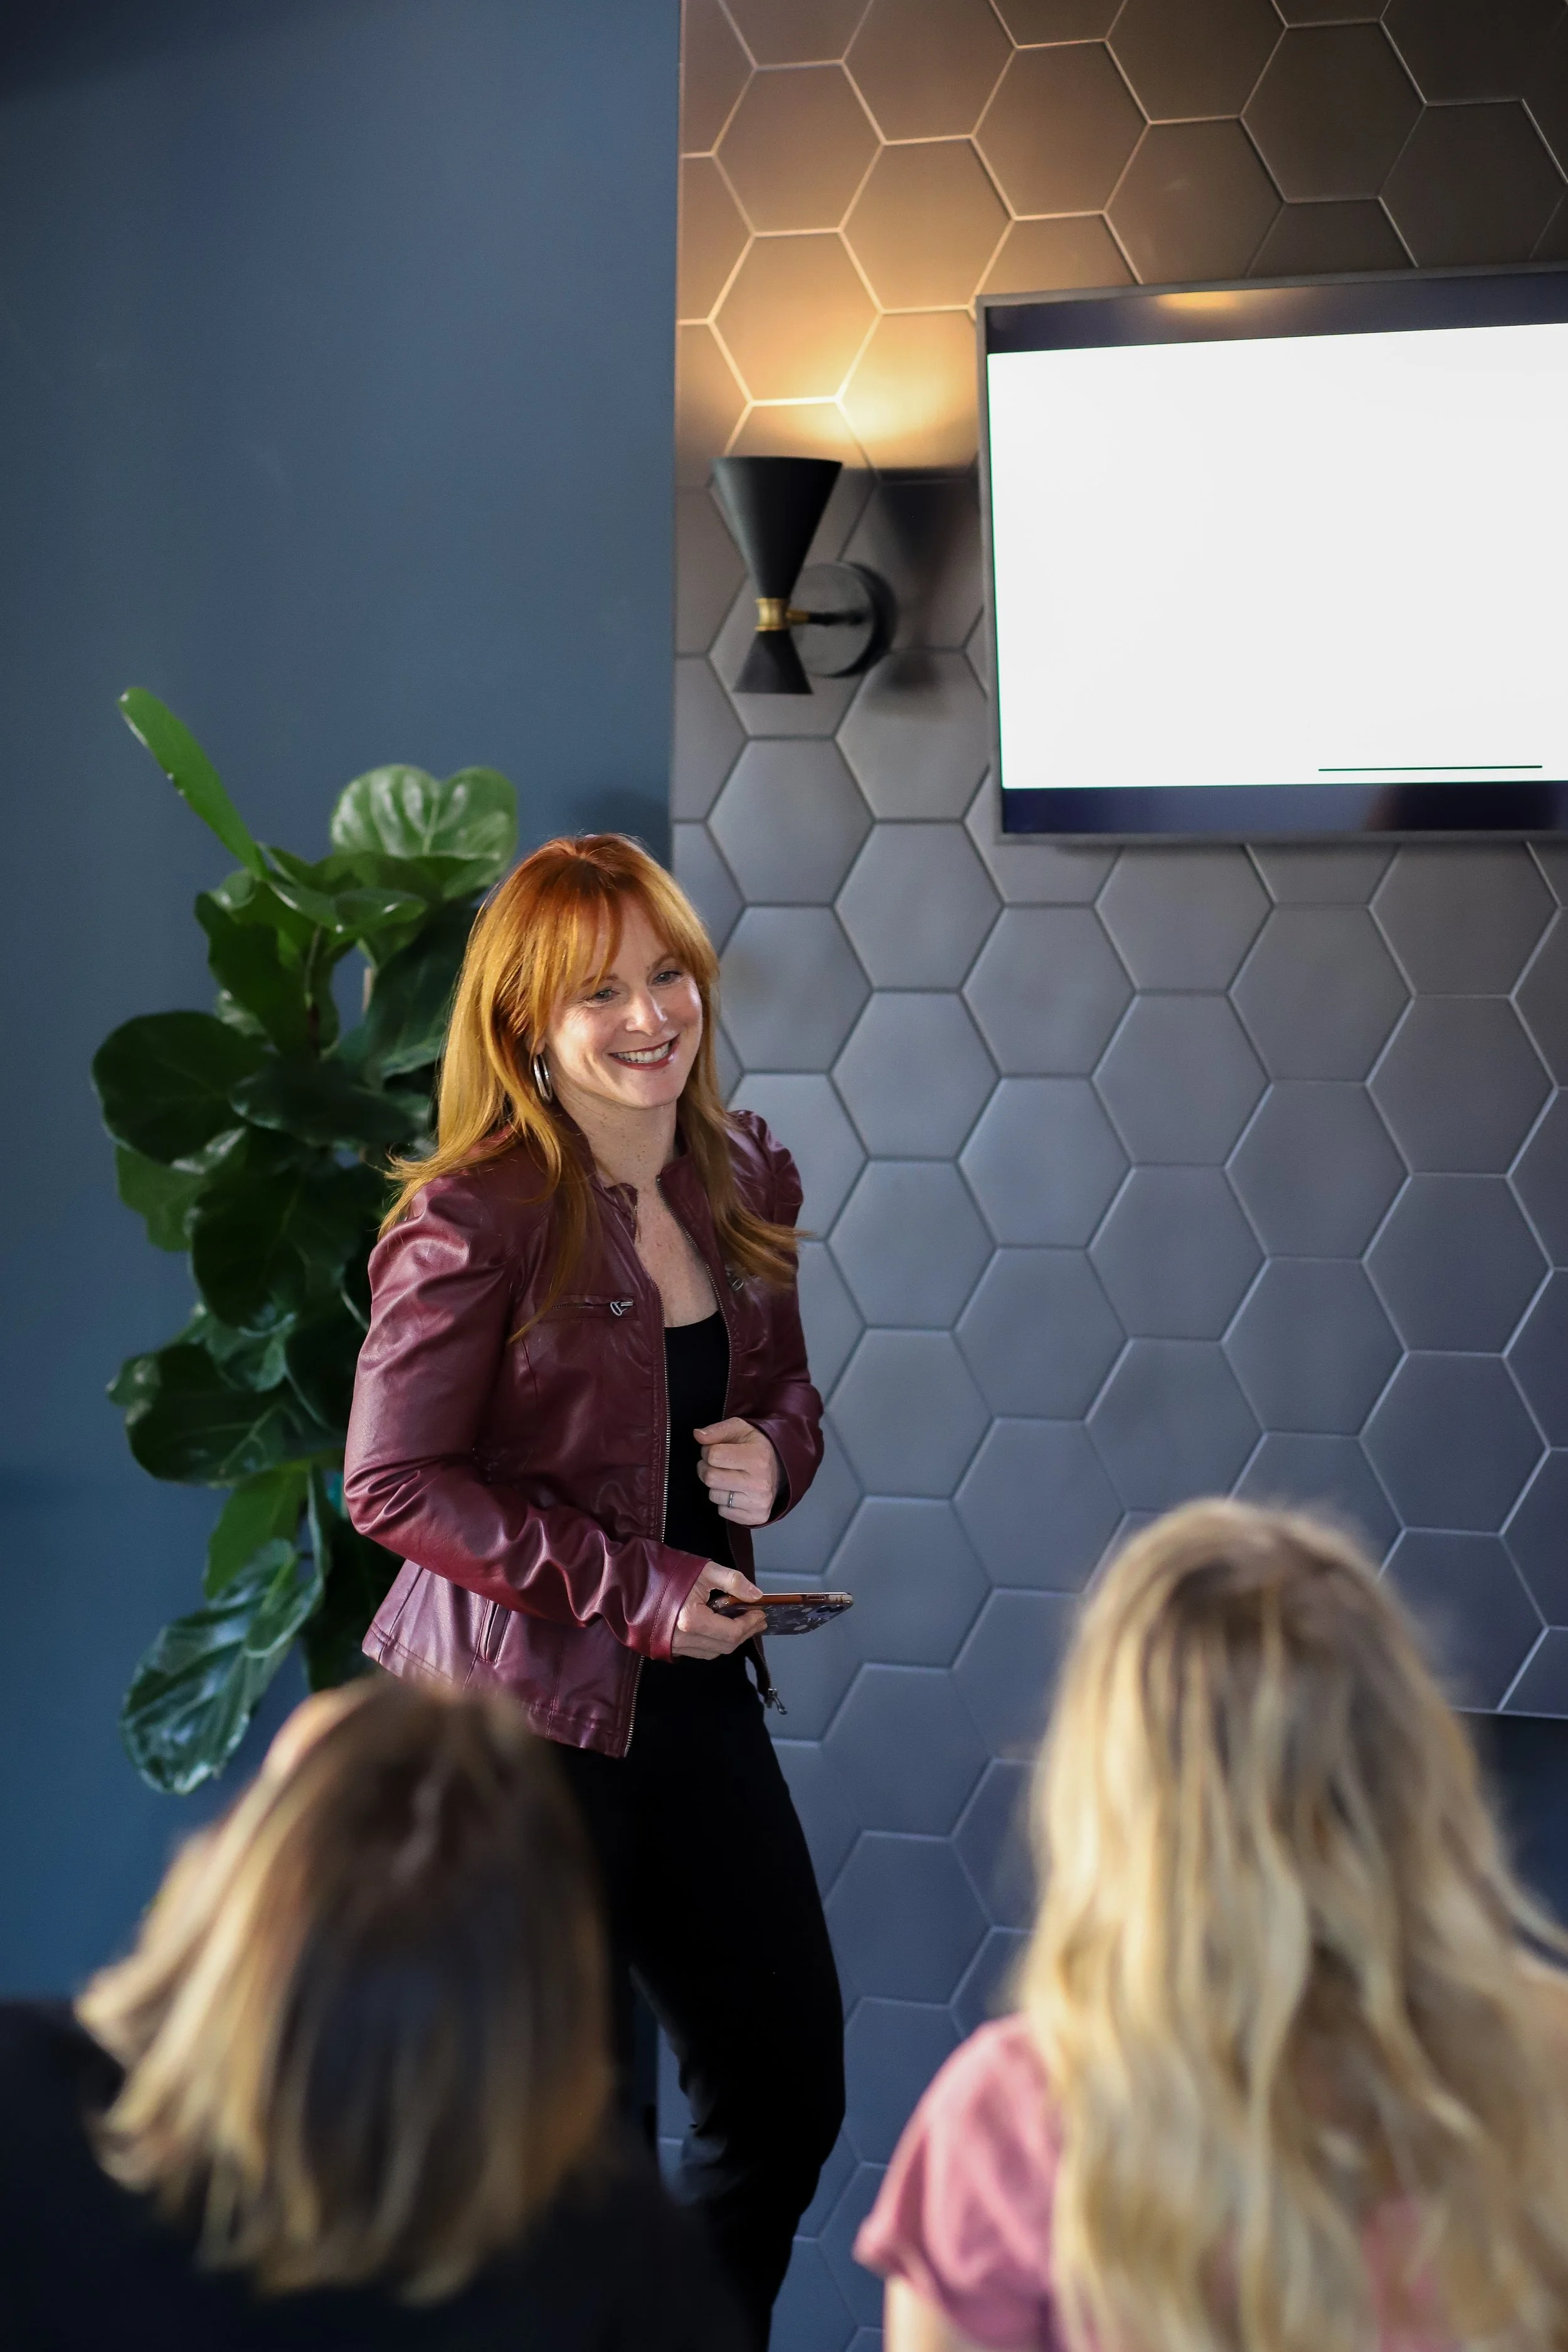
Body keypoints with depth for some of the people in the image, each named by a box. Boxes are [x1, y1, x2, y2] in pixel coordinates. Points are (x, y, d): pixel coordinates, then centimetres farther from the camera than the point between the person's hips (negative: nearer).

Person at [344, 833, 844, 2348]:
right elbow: (393, 1484, -16)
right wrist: (637, 1586, -19)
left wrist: (770, 1456, -6)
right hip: (521, 1714, -7)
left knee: (787, 2100, 14)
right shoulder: (473, 1223, -16)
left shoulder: (740, 1179, 4)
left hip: (696, 1695, 7)